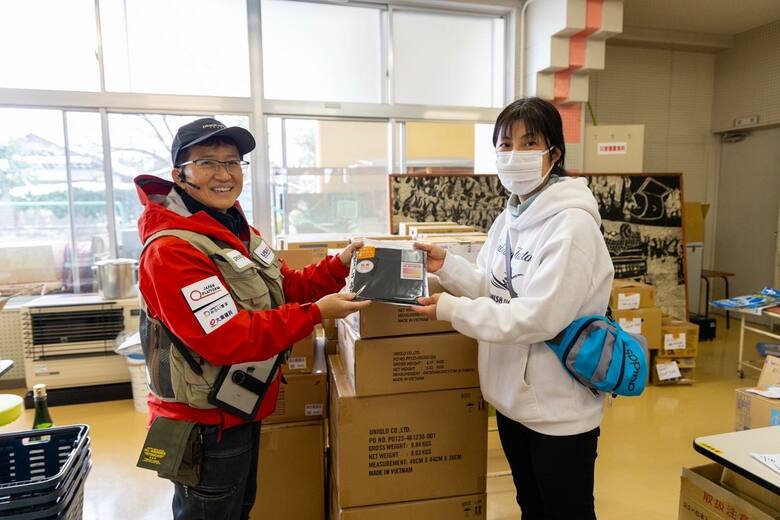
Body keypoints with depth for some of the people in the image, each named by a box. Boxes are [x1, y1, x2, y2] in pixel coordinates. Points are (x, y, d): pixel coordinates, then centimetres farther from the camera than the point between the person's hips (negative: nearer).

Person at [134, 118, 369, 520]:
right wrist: (316, 314, -29)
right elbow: (227, 338, -31)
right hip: (204, 426, -9)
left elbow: (283, 289, 7)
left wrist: (339, 266, -7)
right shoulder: (170, 250, -25)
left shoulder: (238, 231, 5)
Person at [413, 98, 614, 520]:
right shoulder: (510, 216, 5)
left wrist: (450, 309, -25)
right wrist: (446, 265, -9)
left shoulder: (572, 224, -22)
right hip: (513, 394, 8)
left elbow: (539, 317, -27)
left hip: (560, 407, -7)